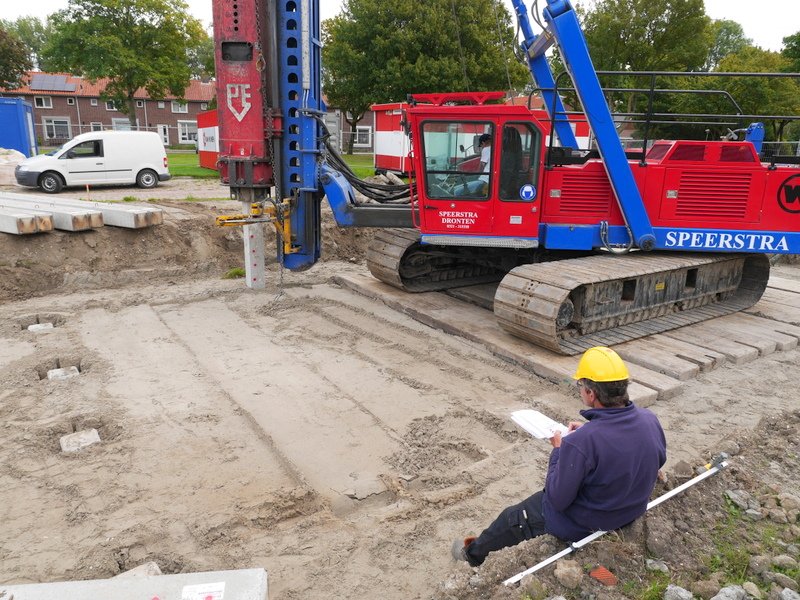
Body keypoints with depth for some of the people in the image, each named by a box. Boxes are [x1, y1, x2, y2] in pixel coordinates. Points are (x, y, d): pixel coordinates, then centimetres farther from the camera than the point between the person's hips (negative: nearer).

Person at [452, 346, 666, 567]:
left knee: (512, 518, 19)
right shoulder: (650, 420, -17)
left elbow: (558, 500, -25)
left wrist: (559, 450, -10)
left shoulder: (580, 442, -37)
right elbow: (659, 459, 6)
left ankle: (473, 552, 47)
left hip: (586, 524, -6)